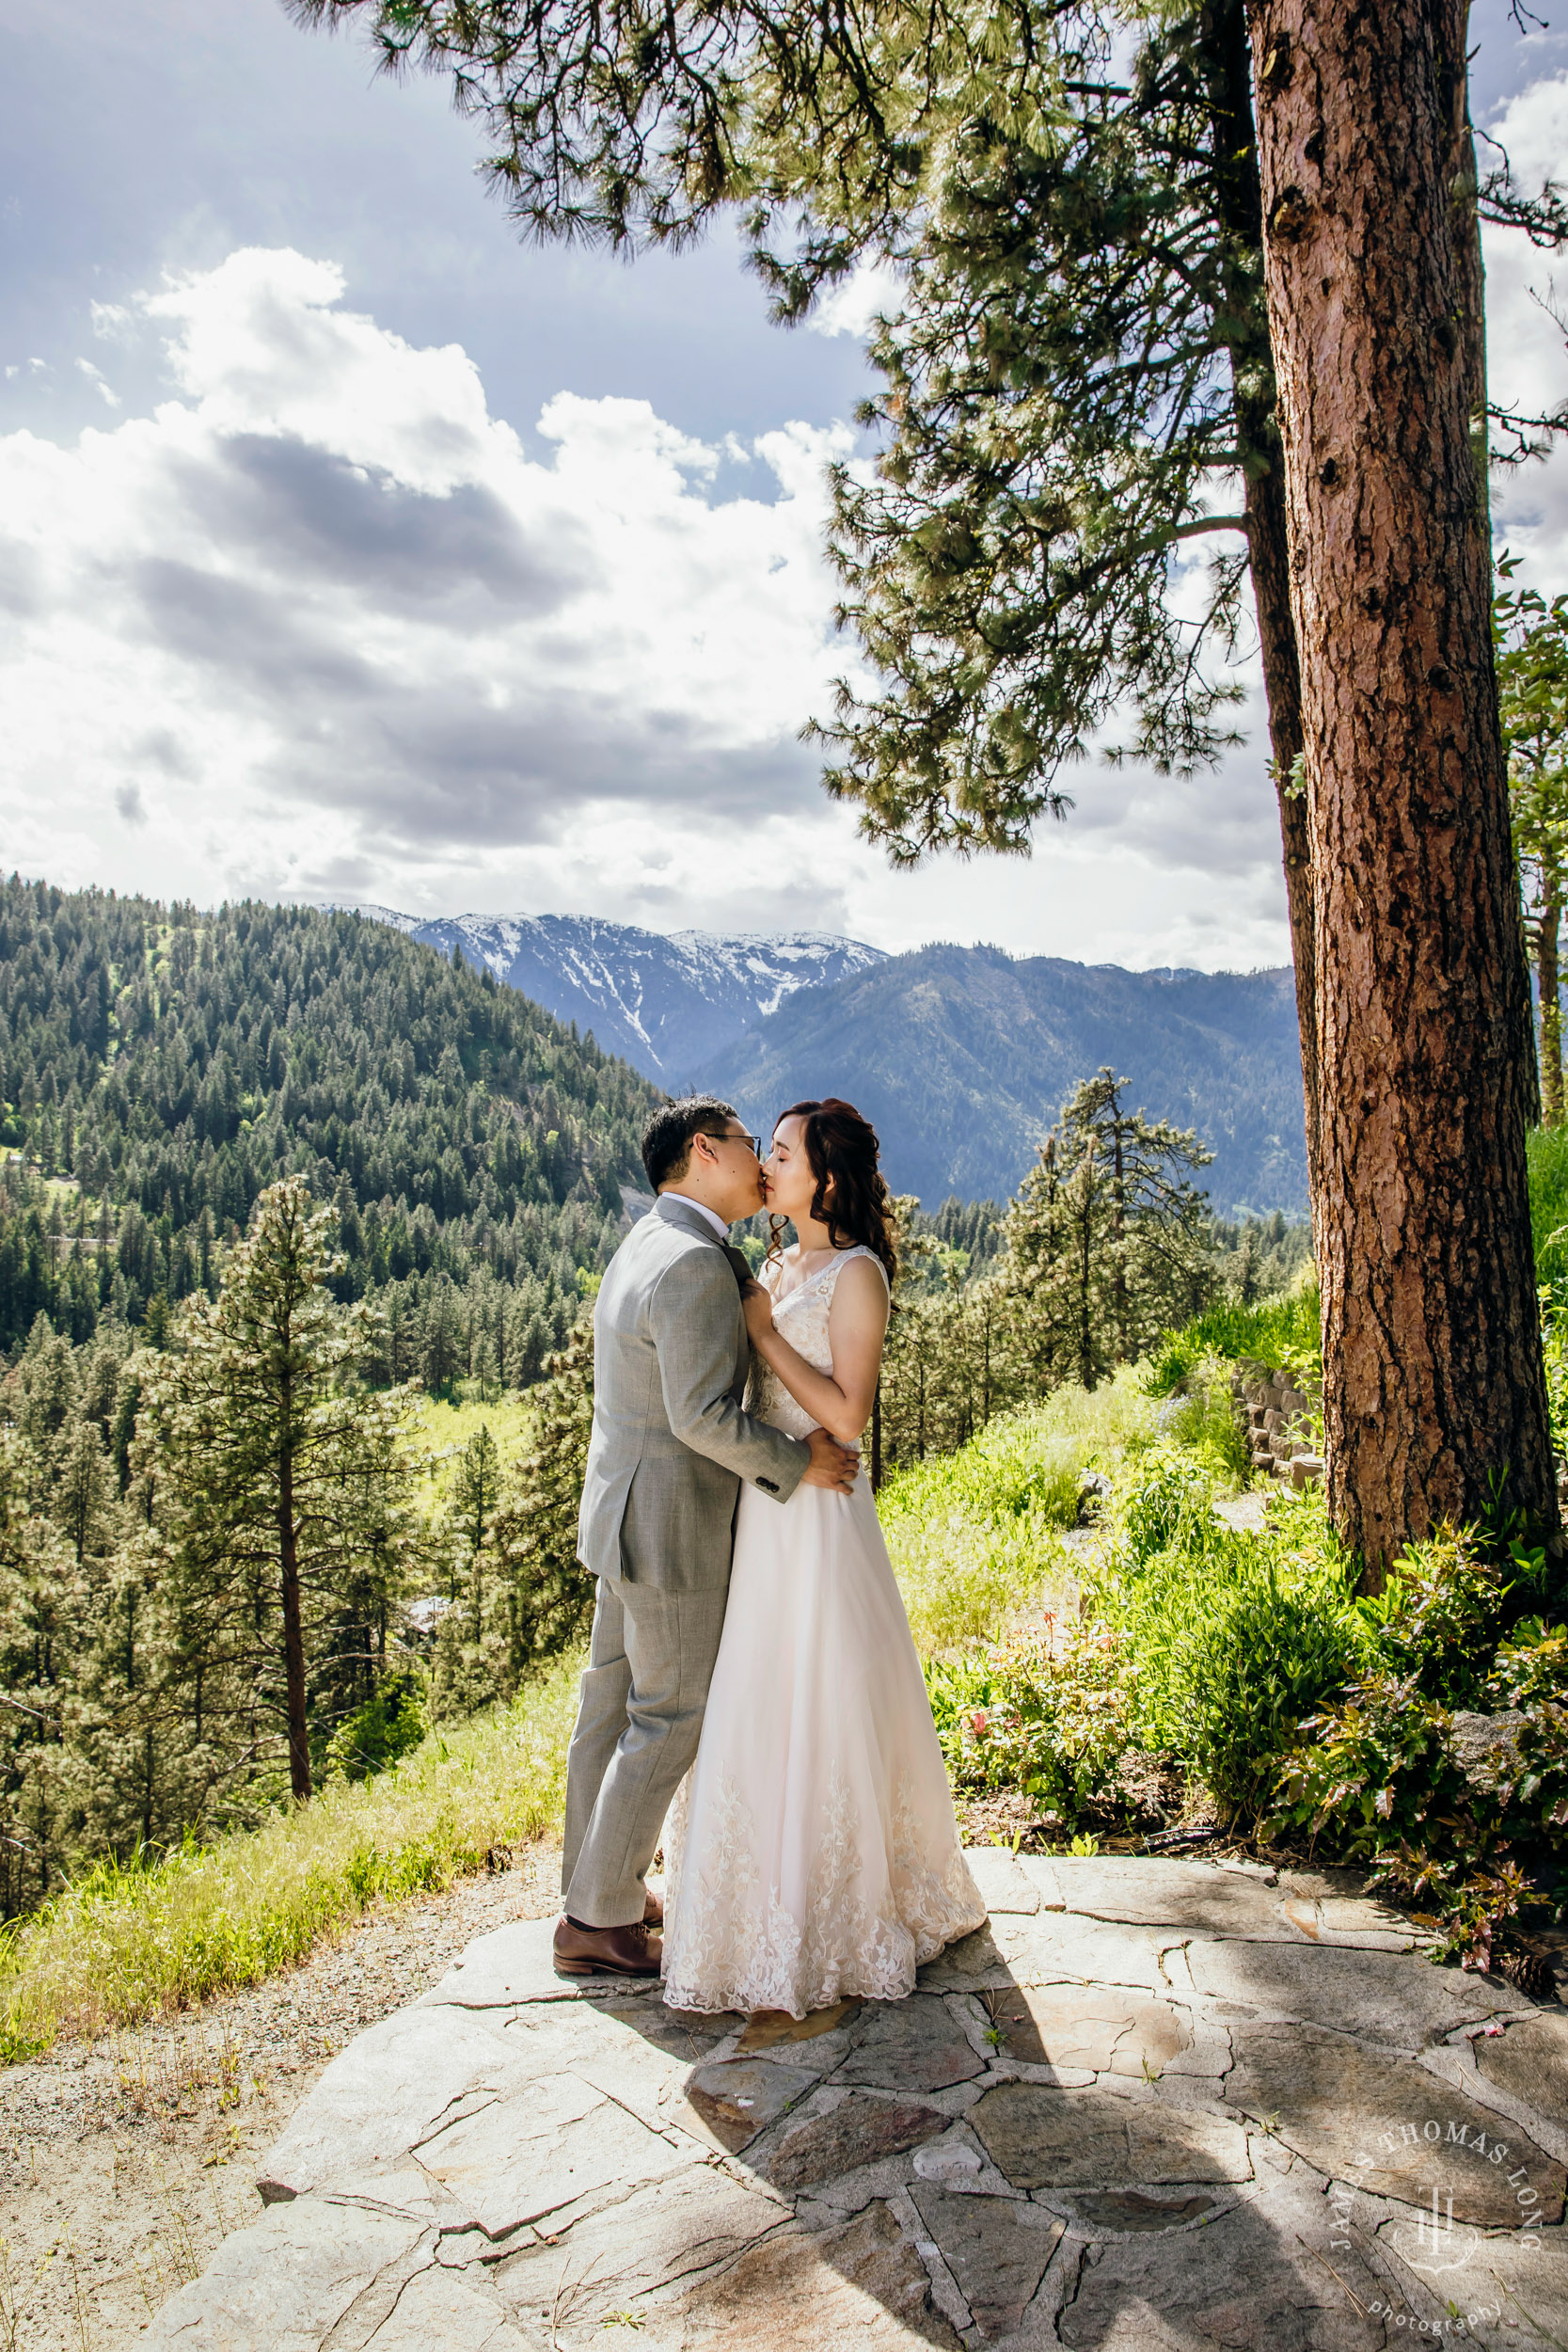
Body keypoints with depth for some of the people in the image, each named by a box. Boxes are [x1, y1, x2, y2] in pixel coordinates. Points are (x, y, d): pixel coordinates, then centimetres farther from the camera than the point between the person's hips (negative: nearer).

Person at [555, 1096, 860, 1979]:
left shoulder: (650, 1243, 10)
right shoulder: (694, 1264, -23)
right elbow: (704, 1415, -27)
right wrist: (797, 1460, -16)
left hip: (626, 1511, 10)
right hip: (673, 1527, -10)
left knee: (613, 1701, 18)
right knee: (669, 1719, 3)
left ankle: (595, 1884, 33)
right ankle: (599, 1921, 16)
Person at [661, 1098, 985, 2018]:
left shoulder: (857, 1274, -13)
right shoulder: (780, 1265, 11)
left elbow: (847, 1412, -20)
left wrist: (763, 1330, -17)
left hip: (818, 1509, -8)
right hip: (759, 1506, 8)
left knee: (819, 1706, 2)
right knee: (759, 1704, 17)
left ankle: (833, 1920, 19)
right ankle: (775, 1893, 35)